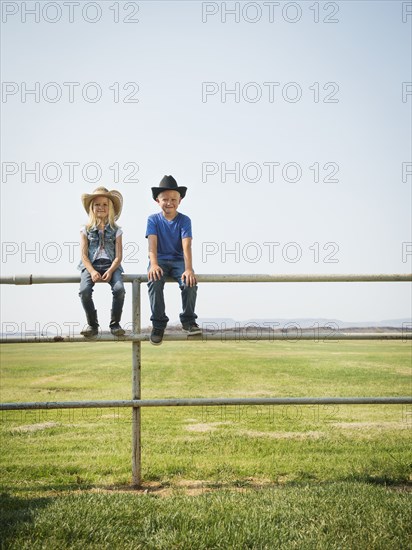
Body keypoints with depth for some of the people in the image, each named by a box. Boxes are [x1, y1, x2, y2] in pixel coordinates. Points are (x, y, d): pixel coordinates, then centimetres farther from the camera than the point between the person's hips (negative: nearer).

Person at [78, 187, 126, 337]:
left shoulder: (115, 230, 11)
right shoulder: (86, 230, 10)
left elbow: (118, 256, 3)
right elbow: (84, 255, 2)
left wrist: (110, 271, -15)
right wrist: (92, 271, -15)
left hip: (111, 265, 0)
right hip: (90, 265, 0)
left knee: (119, 288, -30)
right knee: (84, 290, -30)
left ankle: (115, 323, -10)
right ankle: (92, 324, -10)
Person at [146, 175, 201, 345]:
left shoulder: (184, 220, 0)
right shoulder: (153, 219, 2)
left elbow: (186, 245, -14)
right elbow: (152, 243, -13)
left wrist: (188, 269, -30)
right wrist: (154, 264, -32)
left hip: (178, 260, 0)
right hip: (160, 260, 0)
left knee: (190, 282, -30)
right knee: (154, 282, -32)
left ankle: (188, 320, -8)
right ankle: (158, 323, -16)